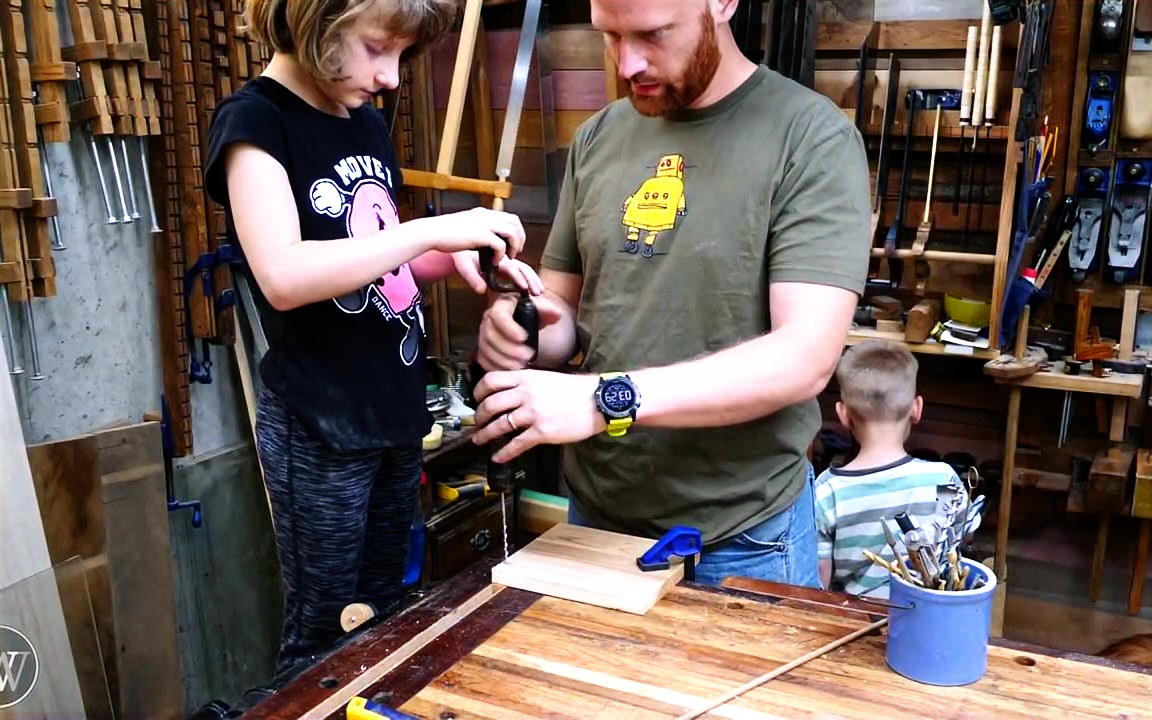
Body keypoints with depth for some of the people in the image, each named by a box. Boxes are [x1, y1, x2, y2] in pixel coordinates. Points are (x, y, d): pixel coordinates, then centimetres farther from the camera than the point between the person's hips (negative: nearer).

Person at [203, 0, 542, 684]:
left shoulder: (368, 122, 10)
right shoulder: (254, 121, -12)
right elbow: (284, 278, -27)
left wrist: (457, 258, 0)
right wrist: (433, 230, -28)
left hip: (397, 412, 7)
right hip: (320, 429, -7)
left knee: (387, 616, 19)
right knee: (322, 635, 8)